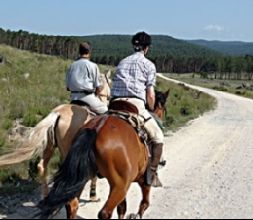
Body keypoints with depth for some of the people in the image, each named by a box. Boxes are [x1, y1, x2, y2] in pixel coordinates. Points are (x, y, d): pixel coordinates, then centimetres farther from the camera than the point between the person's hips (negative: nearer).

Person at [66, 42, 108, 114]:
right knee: (105, 111, 9)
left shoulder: (72, 66, 7)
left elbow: (68, 87, 10)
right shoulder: (93, 66, -6)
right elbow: (98, 88, -7)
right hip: (88, 97, -5)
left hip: (74, 97, 5)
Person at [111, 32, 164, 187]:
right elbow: (150, 95, 1)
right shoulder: (149, 65, 7)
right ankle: (152, 173, 5)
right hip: (136, 105, -5)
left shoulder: (122, 62, 23)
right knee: (158, 138, 10)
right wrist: (152, 111, 17)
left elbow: (115, 85, 19)